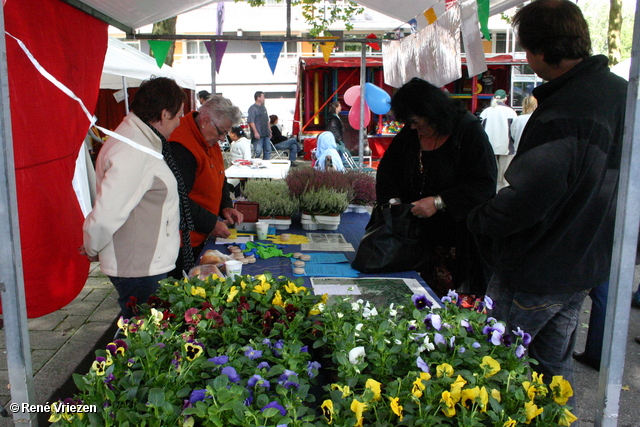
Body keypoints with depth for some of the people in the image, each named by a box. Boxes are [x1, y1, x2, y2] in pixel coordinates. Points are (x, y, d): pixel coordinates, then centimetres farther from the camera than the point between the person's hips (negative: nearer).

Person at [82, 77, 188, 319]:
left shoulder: (137, 138, 10)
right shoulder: (134, 153, -24)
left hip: (149, 266, 9)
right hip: (139, 271, -9)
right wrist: (92, 251, -9)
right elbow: (105, 215, -27)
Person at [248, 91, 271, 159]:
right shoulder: (253, 108, -9)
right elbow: (251, 121, -16)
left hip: (266, 134, 8)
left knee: (268, 151, 11)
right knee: (258, 151, -9)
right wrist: (255, 132, -21)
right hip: (258, 134, -8)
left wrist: (269, 131, 20)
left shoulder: (263, 108, 17)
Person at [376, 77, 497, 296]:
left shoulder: (468, 130, -10)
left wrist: (439, 202, -22)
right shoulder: (409, 134, 8)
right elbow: (387, 169, 16)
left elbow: (484, 184, -16)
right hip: (421, 236, 5)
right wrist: (393, 199, -2)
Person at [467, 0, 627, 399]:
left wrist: (477, 219, -10)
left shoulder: (560, 117, -29)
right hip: (587, 264, 9)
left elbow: (525, 199, -29)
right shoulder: (621, 92, 2)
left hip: (536, 273, -9)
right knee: (556, 362, 24)